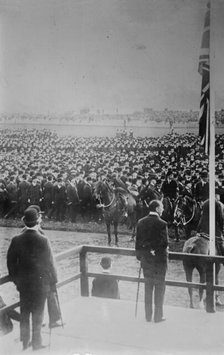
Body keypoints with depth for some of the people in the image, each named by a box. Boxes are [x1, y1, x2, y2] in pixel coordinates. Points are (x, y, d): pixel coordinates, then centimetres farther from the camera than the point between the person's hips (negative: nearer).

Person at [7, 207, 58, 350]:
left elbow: (11, 262, -1)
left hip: (23, 283, 3)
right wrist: (53, 279, 1)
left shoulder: (16, 240, -10)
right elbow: (49, 263, -13)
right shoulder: (43, 240, -21)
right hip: (41, 282, -3)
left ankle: (25, 342, 29)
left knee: (24, 313, 18)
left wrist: (16, 279, 12)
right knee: (38, 314, 11)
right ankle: (36, 343, 20)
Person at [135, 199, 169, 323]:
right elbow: (165, 243, -16)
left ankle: (148, 316, 18)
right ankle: (158, 316, 10)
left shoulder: (141, 222, 2)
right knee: (159, 287, 6)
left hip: (146, 258, 5)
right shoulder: (162, 224, -14)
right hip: (159, 259, -5)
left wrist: (139, 256, 14)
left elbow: (138, 242, 5)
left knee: (148, 287, 13)